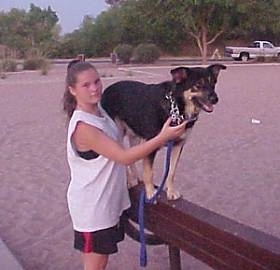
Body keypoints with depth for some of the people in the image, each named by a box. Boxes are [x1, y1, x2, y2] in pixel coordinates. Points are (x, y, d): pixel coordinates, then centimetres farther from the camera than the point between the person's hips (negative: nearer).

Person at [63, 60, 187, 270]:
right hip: (92, 206, -8)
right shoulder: (83, 127, -27)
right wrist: (162, 138, -29)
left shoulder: (98, 109, 1)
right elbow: (124, 157, -27)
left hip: (109, 200, 8)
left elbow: (116, 135, 20)